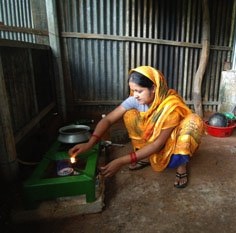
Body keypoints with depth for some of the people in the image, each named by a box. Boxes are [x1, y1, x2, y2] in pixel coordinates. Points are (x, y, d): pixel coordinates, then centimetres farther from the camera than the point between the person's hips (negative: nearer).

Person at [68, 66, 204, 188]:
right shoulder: (135, 100, -22)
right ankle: (146, 158, -2)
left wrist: (122, 161, -39)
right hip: (151, 138, 4)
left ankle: (181, 164, -11)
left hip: (172, 142, -4)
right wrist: (90, 143, -38)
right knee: (130, 114, -21)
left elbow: (158, 144, -33)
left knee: (194, 121, -34)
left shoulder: (171, 106, -35)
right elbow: (108, 120, -22)